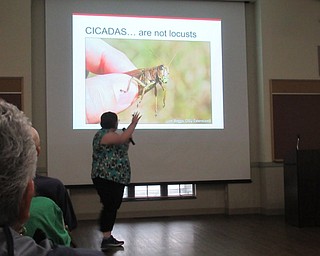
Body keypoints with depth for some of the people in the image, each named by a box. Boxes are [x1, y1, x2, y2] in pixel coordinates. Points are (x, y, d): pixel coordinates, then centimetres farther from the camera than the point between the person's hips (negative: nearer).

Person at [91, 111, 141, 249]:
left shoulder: (106, 134, 18)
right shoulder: (106, 135, -14)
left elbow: (117, 150, 25)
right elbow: (122, 139, -30)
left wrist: (127, 138, 14)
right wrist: (133, 123, -21)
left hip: (114, 179, 11)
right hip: (107, 178, -11)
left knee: (112, 207, 11)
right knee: (109, 207, -10)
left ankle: (108, 237, 15)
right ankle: (106, 239, -8)